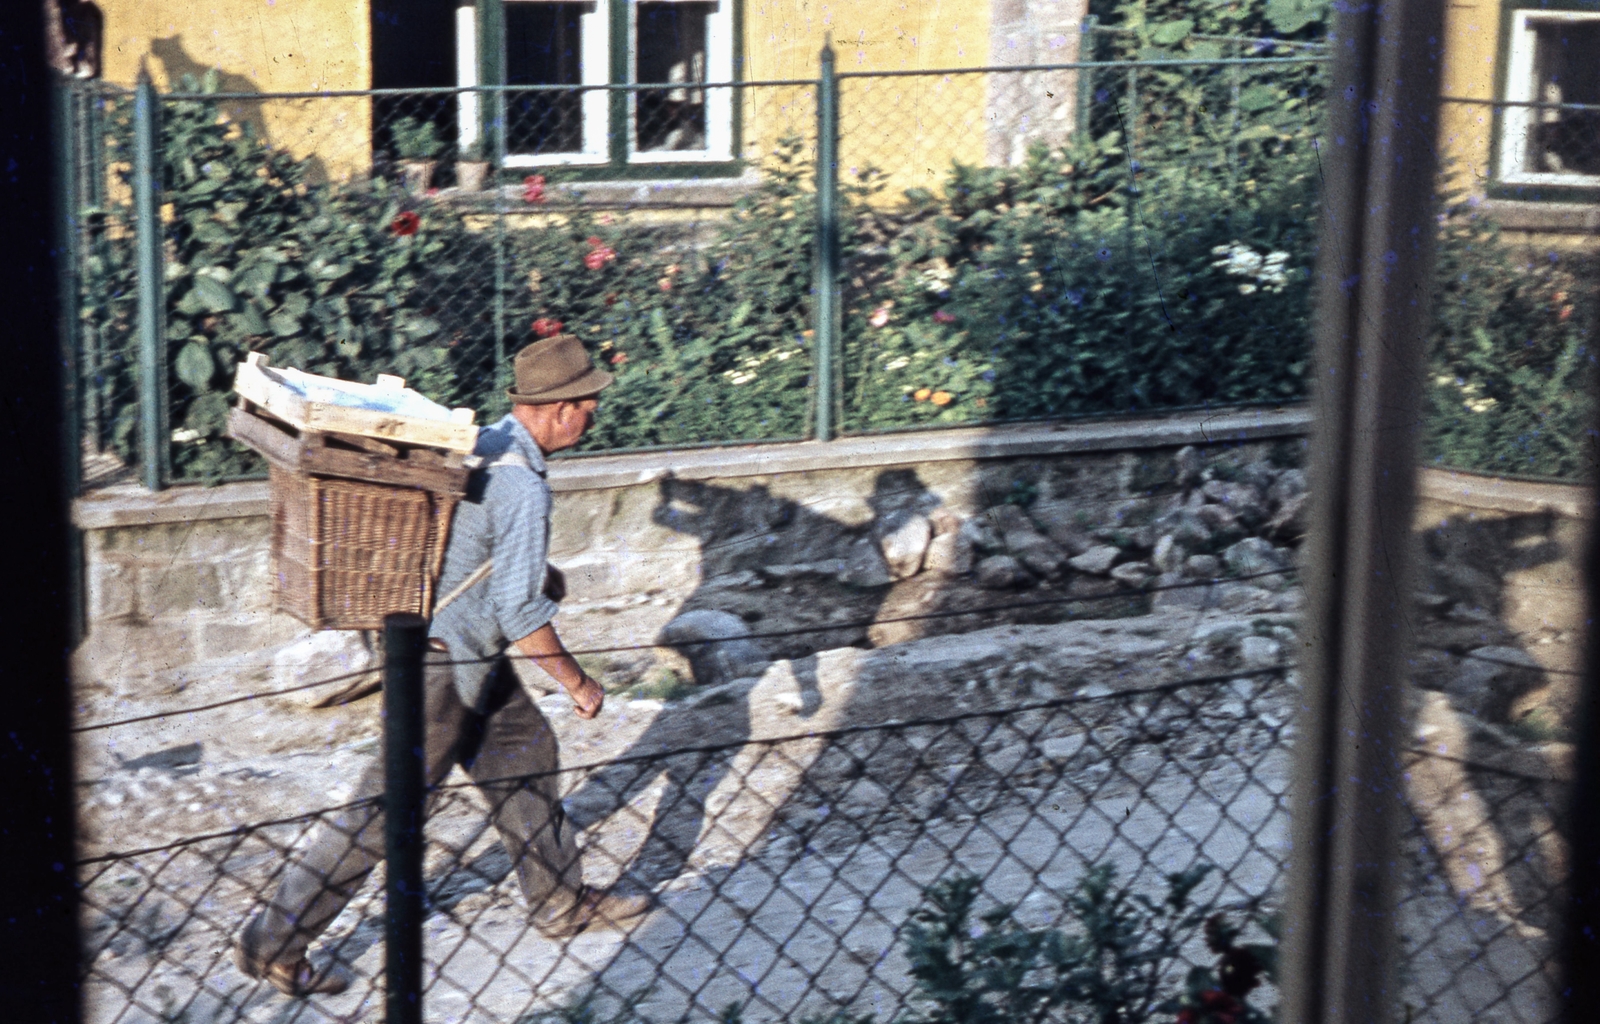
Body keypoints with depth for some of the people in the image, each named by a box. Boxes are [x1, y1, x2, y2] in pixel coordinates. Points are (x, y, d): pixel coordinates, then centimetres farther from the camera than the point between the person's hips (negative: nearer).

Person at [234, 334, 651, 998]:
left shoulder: (486, 442, 3)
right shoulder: (521, 485, -25)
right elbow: (519, 611, -25)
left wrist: (533, 571, 20)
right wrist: (577, 683, -14)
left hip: (468, 656, 10)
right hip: (442, 661, -10)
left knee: (526, 749, 20)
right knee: (387, 803, -2)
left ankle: (561, 901, 34)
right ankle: (273, 943, 7)